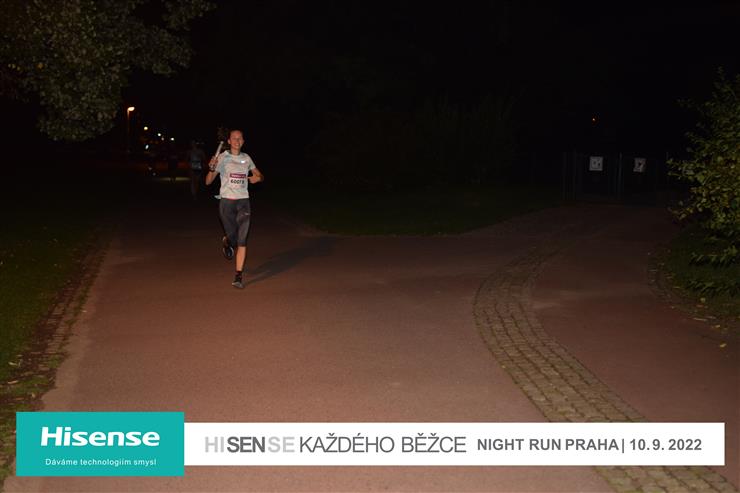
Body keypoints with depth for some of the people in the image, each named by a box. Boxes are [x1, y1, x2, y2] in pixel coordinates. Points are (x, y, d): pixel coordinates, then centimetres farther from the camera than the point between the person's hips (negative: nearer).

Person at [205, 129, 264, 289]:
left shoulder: (246, 158, 9)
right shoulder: (222, 158, -2)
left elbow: (259, 175, 22)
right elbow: (208, 181, -6)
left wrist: (258, 178, -2)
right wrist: (211, 169, -26)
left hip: (243, 202, 2)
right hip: (226, 202, -2)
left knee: (242, 242, -4)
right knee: (232, 238, 0)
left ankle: (238, 277, 1)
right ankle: (226, 242, 39)